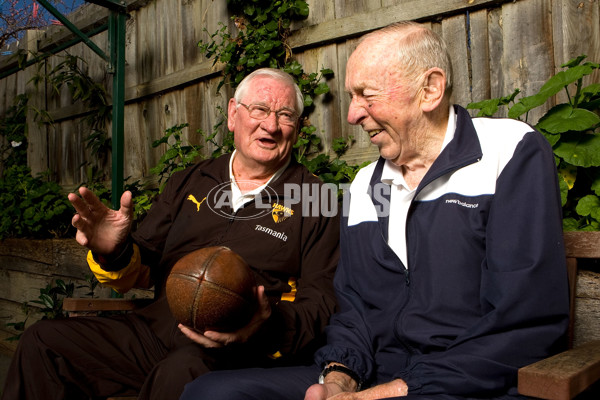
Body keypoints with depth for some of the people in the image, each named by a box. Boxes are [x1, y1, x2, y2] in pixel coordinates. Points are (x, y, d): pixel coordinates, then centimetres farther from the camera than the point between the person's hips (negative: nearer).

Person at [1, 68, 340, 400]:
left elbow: (323, 300, -5)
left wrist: (267, 326, -24)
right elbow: (142, 272, 16)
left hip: (240, 350, -4)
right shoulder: (189, 183, 14)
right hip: (158, 331, 5)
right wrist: (115, 254, -8)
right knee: (43, 341, -4)